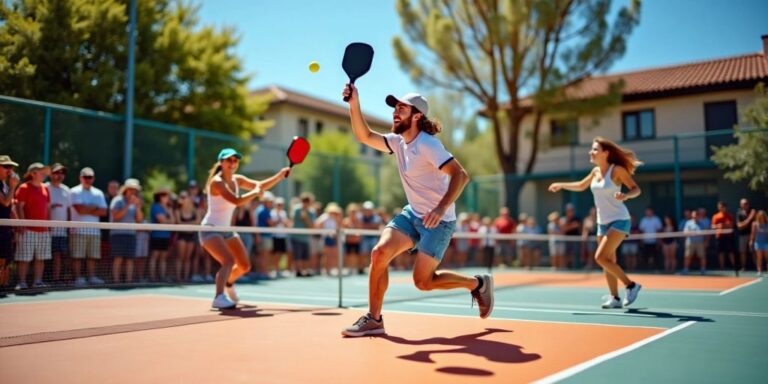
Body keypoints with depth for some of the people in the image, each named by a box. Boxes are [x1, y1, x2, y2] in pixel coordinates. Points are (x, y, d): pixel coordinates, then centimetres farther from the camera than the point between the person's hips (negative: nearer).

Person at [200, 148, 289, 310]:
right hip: (211, 229, -8)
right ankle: (218, 298, -35)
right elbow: (237, 201, -32)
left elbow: (262, 186, 7)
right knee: (229, 261, -30)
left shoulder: (237, 180, 4)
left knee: (244, 266, 14)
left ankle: (228, 283, 44)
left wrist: (281, 174, -4)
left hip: (226, 230, 8)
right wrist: (255, 192, -18)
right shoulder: (216, 182, -20)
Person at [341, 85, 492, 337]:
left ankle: (478, 284, 19)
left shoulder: (427, 145, -21)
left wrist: (441, 208, -43)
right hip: (412, 213, 7)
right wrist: (354, 104, -10)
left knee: (423, 282, -4)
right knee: (380, 252, -13)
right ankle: (373, 319, -4)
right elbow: (365, 136, 4)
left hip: (438, 220, -7)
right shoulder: (398, 141, 4)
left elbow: (461, 176, -29)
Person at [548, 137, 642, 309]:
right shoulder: (596, 171, 7)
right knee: (608, 261, 7)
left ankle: (631, 285, -3)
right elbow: (581, 186, 24)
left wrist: (625, 196, -31)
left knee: (600, 257, -16)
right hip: (603, 222, 7)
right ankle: (615, 298, 15)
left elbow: (636, 189, -12)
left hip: (619, 220, -7)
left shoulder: (617, 169, -13)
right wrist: (561, 185, 17)